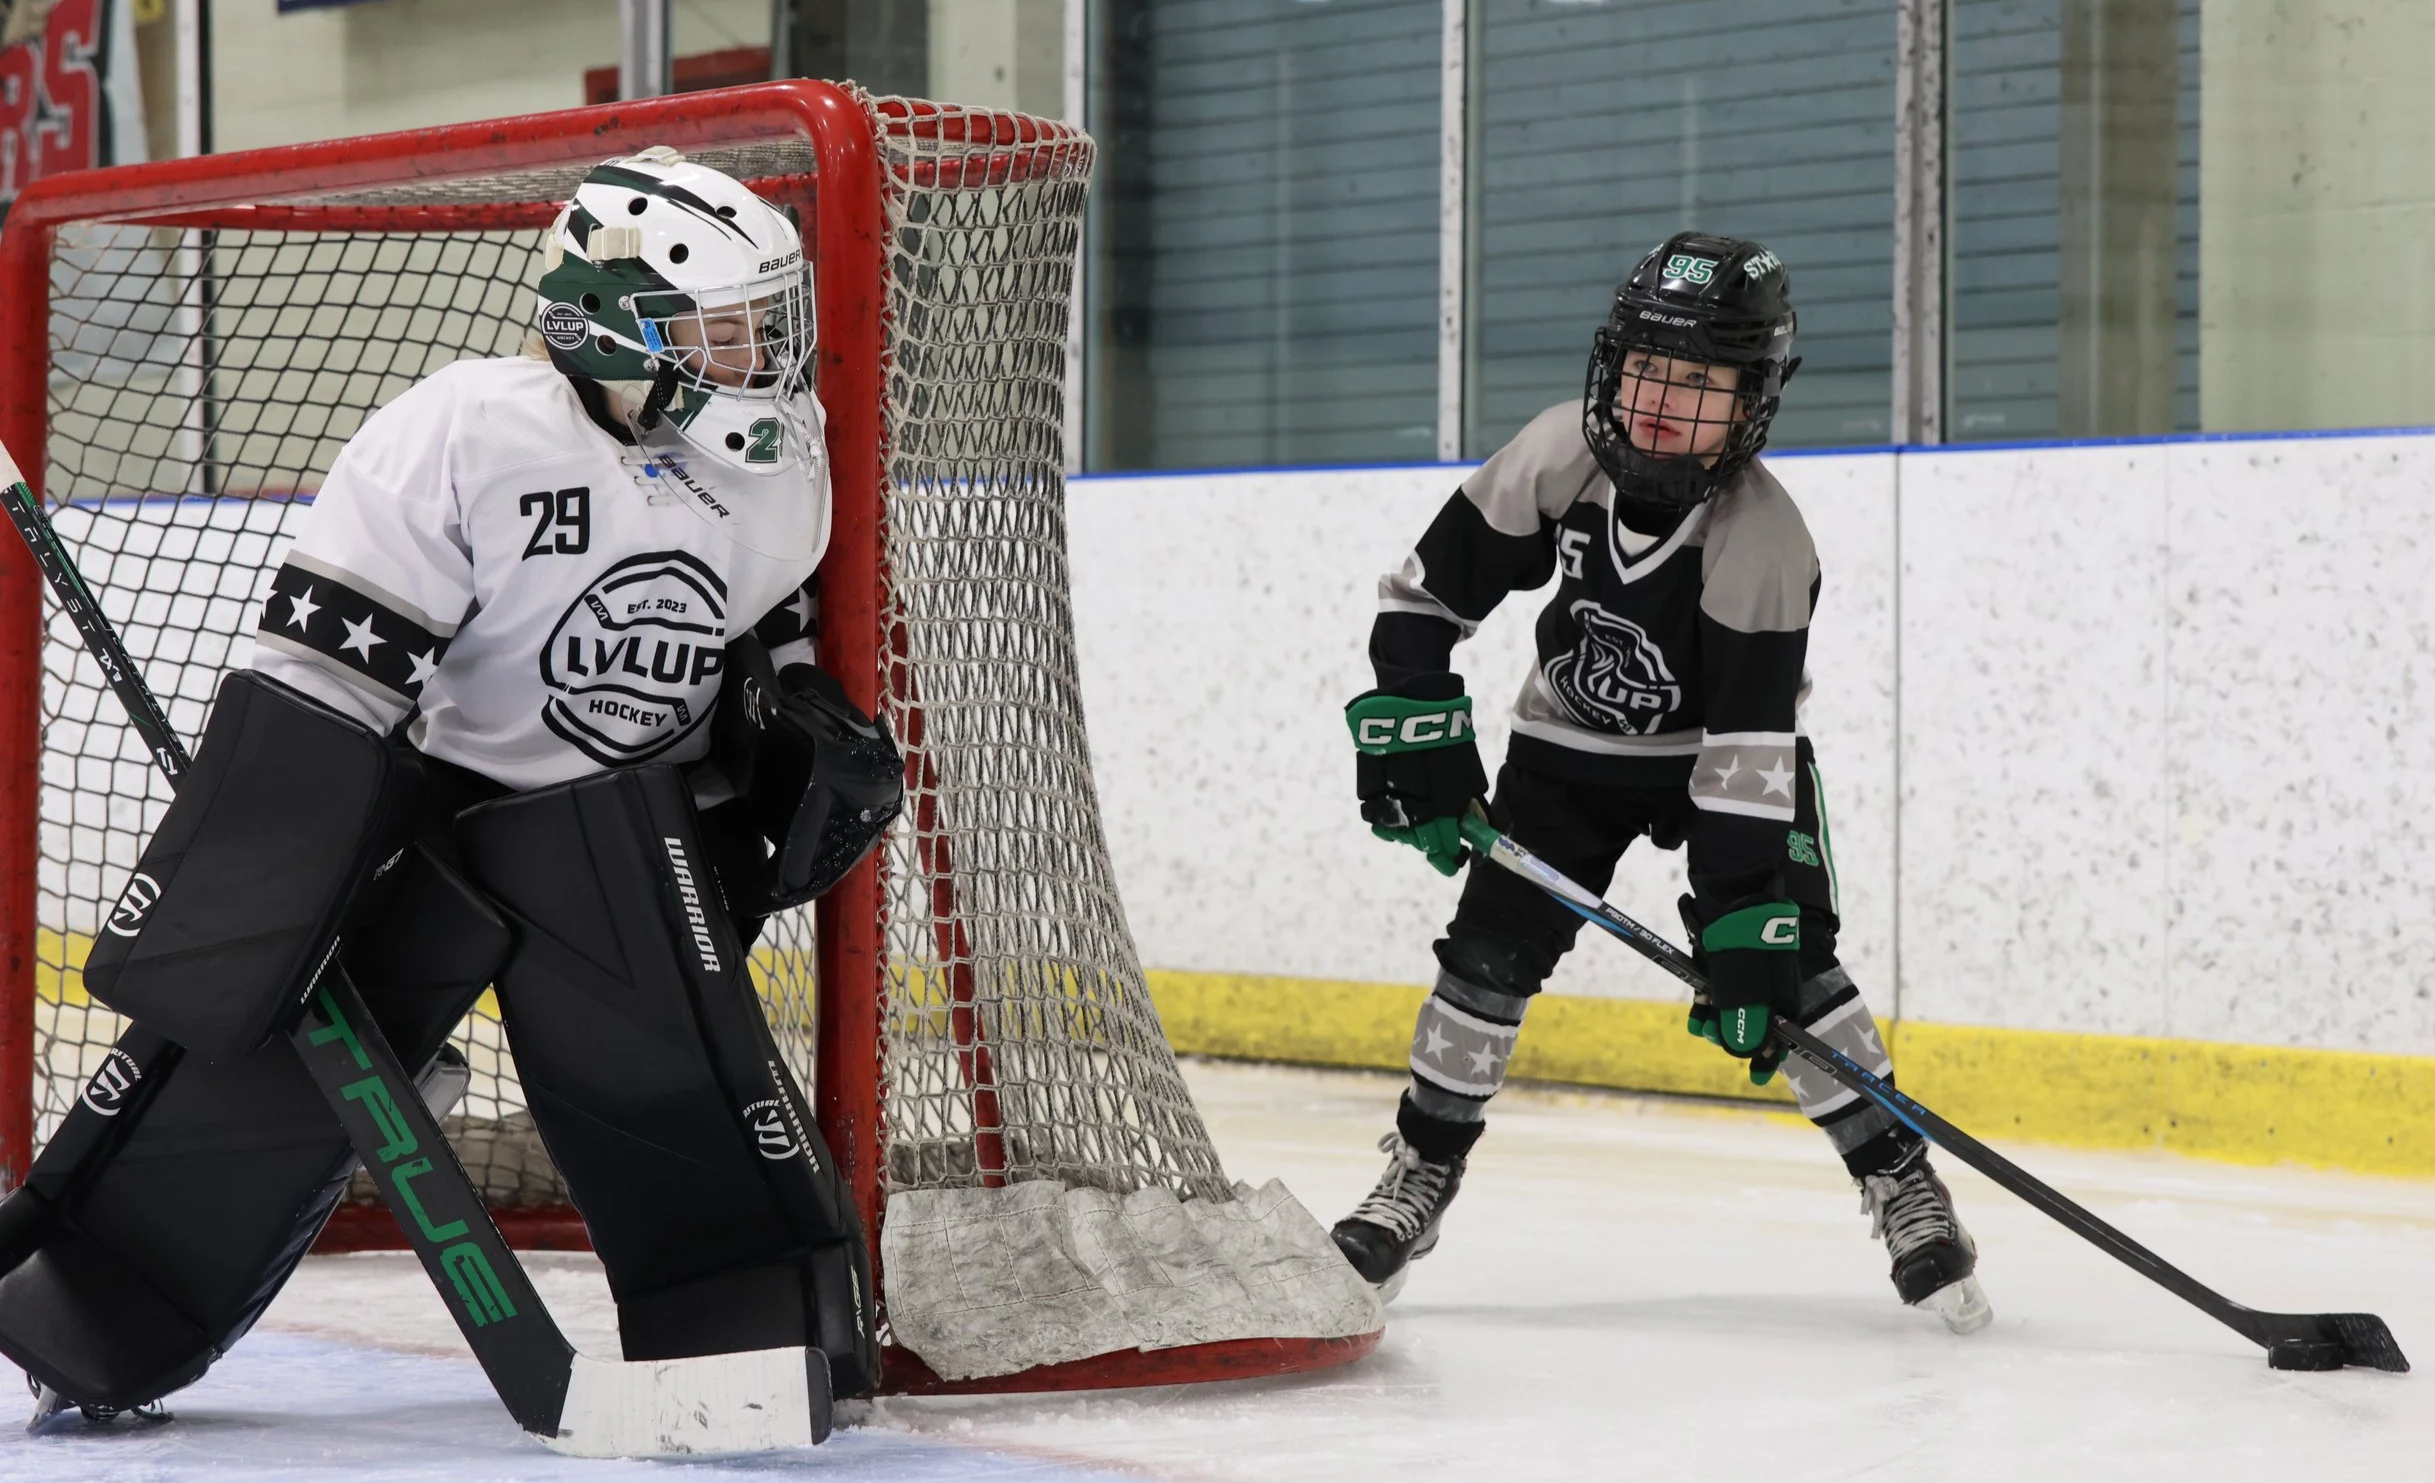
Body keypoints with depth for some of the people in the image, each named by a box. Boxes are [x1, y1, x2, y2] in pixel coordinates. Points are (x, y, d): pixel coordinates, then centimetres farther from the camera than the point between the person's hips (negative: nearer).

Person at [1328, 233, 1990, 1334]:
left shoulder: (1765, 542, -30)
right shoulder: (1559, 456, -23)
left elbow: (1749, 749, -32)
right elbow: (1426, 593, -9)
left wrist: (1744, 927, -35)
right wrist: (1414, 738, -14)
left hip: (1726, 748, -3)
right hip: (1572, 741, 3)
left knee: (1786, 961, -16)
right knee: (1493, 946, -5)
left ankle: (1901, 1181, -4)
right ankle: (1420, 1175, 12)